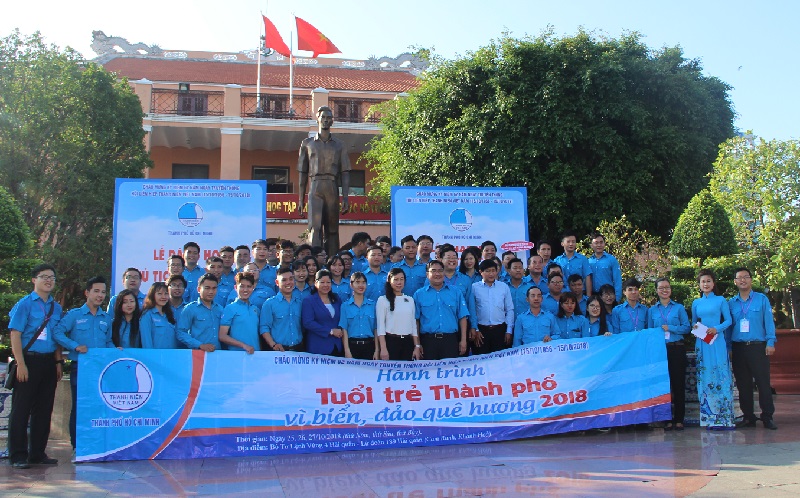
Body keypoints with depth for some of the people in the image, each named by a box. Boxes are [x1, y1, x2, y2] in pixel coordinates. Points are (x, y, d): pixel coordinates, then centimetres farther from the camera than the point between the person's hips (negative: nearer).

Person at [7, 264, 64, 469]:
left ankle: (38, 453, 19)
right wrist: (21, 364, -14)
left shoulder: (56, 307, 12)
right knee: (21, 409, 0)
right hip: (29, 361, -5)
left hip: (49, 362, 5)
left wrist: (58, 362, 9)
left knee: (44, 409, 10)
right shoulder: (25, 304, -4)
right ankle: (18, 456, 8)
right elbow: (15, 334, -8)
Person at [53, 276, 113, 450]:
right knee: (79, 407, 0)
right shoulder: (74, 315, 3)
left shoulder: (107, 318, 14)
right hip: (80, 368, -3)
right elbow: (57, 332, -6)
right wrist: (75, 346, -16)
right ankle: (77, 447, 8)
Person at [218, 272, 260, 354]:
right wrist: (243, 345, -15)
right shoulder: (230, 308, -2)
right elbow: (222, 336, -7)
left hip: (255, 353, 4)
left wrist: (259, 349, 5)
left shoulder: (255, 309, 12)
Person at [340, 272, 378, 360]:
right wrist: (347, 351, -9)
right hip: (352, 345, -1)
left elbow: (376, 329, 5)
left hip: (369, 346, 1)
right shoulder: (345, 306, 3)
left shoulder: (372, 304, 7)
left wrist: (377, 350, 0)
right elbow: (344, 329, -1)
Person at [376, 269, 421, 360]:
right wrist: (383, 348, -13)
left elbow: (414, 325, 15)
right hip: (391, 341, -4)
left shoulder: (410, 300, 13)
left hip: (407, 342, 4)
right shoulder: (383, 300, 0)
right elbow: (380, 326, -5)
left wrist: (417, 346, 8)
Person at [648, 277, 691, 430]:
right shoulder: (652, 310, 11)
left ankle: (679, 419, 5)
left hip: (677, 349, -1)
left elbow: (687, 327, -1)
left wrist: (670, 328, -11)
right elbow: (649, 331, 11)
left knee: (678, 383, -1)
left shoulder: (679, 308, 6)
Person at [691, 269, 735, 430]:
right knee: (705, 378, 1)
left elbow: (728, 320, 1)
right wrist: (695, 328, -3)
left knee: (720, 376, -7)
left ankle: (723, 418, -4)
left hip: (717, 341, -3)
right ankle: (710, 417, 6)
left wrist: (717, 329, -15)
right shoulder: (696, 303, 14)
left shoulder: (721, 300, 5)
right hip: (701, 343, 3)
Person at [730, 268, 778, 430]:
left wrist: (770, 342, -8)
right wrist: (727, 346, 4)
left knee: (763, 382, -4)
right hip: (738, 348, 3)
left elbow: (769, 321, 1)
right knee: (743, 384, 7)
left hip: (758, 346, -3)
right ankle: (748, 417, 15)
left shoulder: (762, 299, 4)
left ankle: (767, 417, 4)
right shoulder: (731, 303, 11)